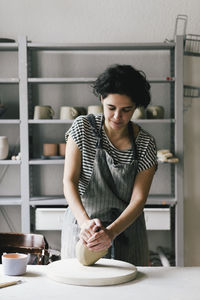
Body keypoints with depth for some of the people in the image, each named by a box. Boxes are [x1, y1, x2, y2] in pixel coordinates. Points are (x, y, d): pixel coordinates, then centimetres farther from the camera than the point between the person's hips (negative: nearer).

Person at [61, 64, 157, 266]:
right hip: (82, 226, 0)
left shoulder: (146, 144, -8)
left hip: (126, 228, 1)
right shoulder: (83, 128, -9)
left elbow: (139, 199, -13)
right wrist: (85, 221, -30)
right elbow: (69, 181, -14)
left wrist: (112, 232, -29)